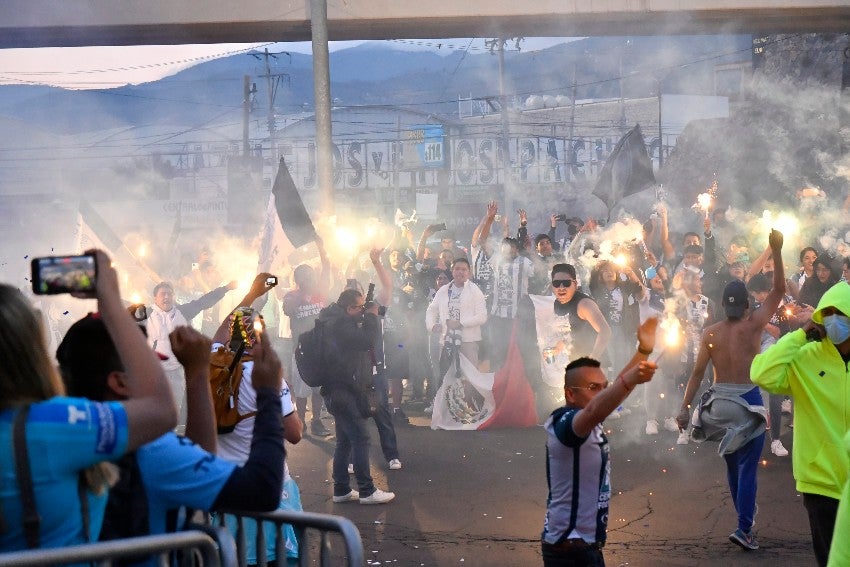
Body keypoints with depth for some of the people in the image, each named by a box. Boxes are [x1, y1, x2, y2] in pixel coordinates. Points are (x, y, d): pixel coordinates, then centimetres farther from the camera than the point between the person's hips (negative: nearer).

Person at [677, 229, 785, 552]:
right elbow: (778, 290, -6)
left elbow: (697, 373, -5)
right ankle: (744, 528, -13)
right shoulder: (753, 325, -9)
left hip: (721, 402, 4)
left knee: (732, 464, 18)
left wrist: (685, 408, -2)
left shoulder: (710, 334, -3)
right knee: (747, 467, -4)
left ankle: (745, 517, 32)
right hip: (748, 402, -4)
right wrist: (776, 252, -6)